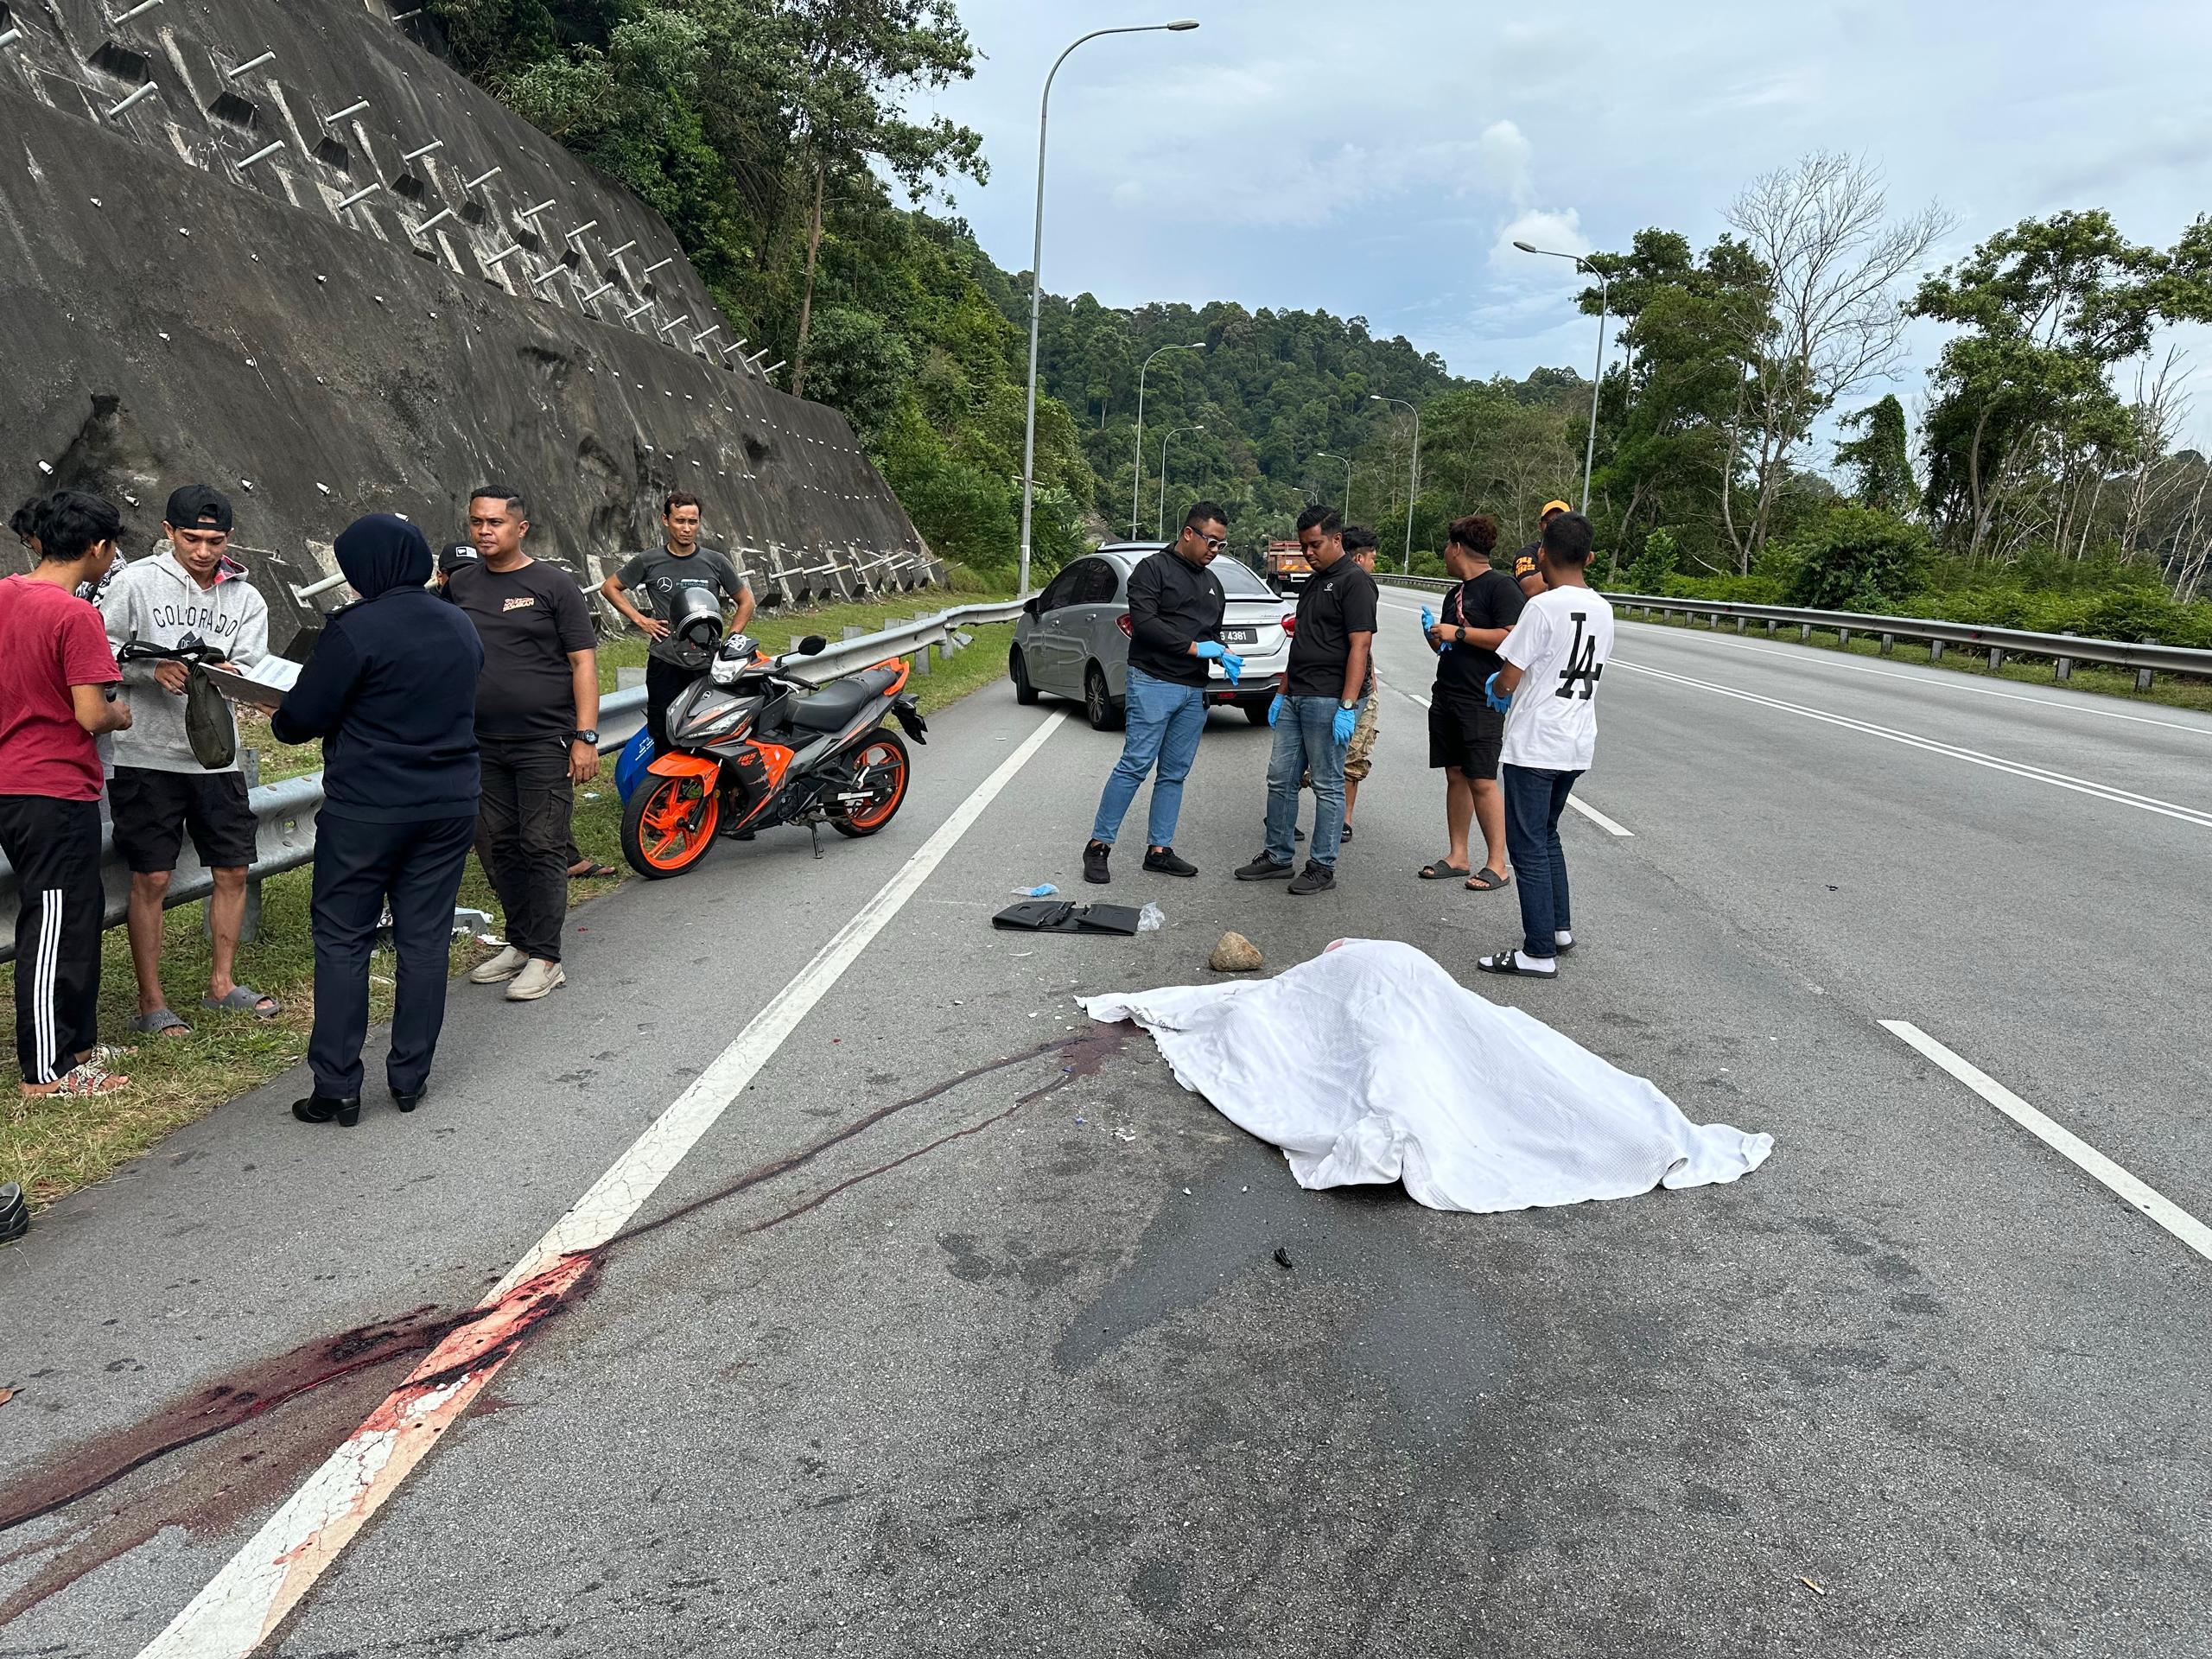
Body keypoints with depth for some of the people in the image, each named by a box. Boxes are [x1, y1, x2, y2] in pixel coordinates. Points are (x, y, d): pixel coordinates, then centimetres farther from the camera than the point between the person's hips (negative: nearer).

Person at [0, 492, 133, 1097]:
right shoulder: (74, 615, -18)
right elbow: (91, 715, -20)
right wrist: (119, 715, 0)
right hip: (56, 793, -8)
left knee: (80, 915, 19)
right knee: (55, 928, 1)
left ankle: (76, 1043, 29)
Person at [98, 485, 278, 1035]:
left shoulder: (246, 598, 7)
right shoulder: (136, 582, -3)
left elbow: (253, 669, -3)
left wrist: (228, 673, -25)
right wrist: (153, 669, -22)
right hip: (147, 755, -4)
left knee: (233, 870, 9)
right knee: (151, 878, 0)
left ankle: (222, 984, 25)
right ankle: (151, 1003, 11)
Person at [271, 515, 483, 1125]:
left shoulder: (355, 630, -14)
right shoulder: (462, 627, 8)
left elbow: (303, 715, -9)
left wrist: (279, 721, 13)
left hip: (367, 811, -5)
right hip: (451, 805, 6)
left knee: (341, 940, 5)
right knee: (426, 939, 10)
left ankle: (337, 1088, 7)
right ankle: (410, 1079, 16)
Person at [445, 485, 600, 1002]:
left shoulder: (554, 585, -3)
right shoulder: (459, 583, 10)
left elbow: (583, 662, -6)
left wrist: (586, 737, -13)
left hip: (545, 742, -5)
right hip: (482, 745, 5)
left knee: (542, 848, -4)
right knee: (497, 847, 11)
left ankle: (545, 958, 3)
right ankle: (519, 943, 24)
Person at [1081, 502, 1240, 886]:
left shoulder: (1212, 583, 21)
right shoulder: (1154, 568, -3)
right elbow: (1144, 621, -15)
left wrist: (1223, 655, 4)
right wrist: (1193, 647, -16)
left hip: (1194, 691, 8)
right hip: (1153, 683, -7)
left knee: (1175, 773, 8)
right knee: (1135, 765, -11)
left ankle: (1159, 850, 14)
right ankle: (1099, 845, -3)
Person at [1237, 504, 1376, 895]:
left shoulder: (1355, 581, -9)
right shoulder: (1313, 582, 19)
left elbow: (1359, 646, -16)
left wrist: (1348, 706, -21)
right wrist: (1282, 692, 20)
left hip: (1329, 700, -9)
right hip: (1296, 697, 9)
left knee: (1328, 785, -1)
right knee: (1280, 778, 11)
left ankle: (1322, 866, 7)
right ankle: (1277, 856, 21)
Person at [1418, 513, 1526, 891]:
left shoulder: (1501, 586, -10)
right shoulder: (1456, 593, 18)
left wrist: (1458, 633, -18)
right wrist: (1438, 639, 5)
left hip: (1481, 702, -9)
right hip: (1446, 697, 9)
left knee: (1482, 781, -7)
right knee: (1455, 776, 10)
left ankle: (1497, 864, 0)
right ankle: (1457, 856, 16)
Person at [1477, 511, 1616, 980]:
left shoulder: (1543, 607, -17)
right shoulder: (1603, 610, 7)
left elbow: (1506, 681, -16)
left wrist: (1497, 690, 8)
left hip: (1535, 747, -8)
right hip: (1578, 745, 8)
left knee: (1529, 847, -1)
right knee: (1547, 836, 23)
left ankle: (1539, 952, 1)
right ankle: (1560, 927, 29)